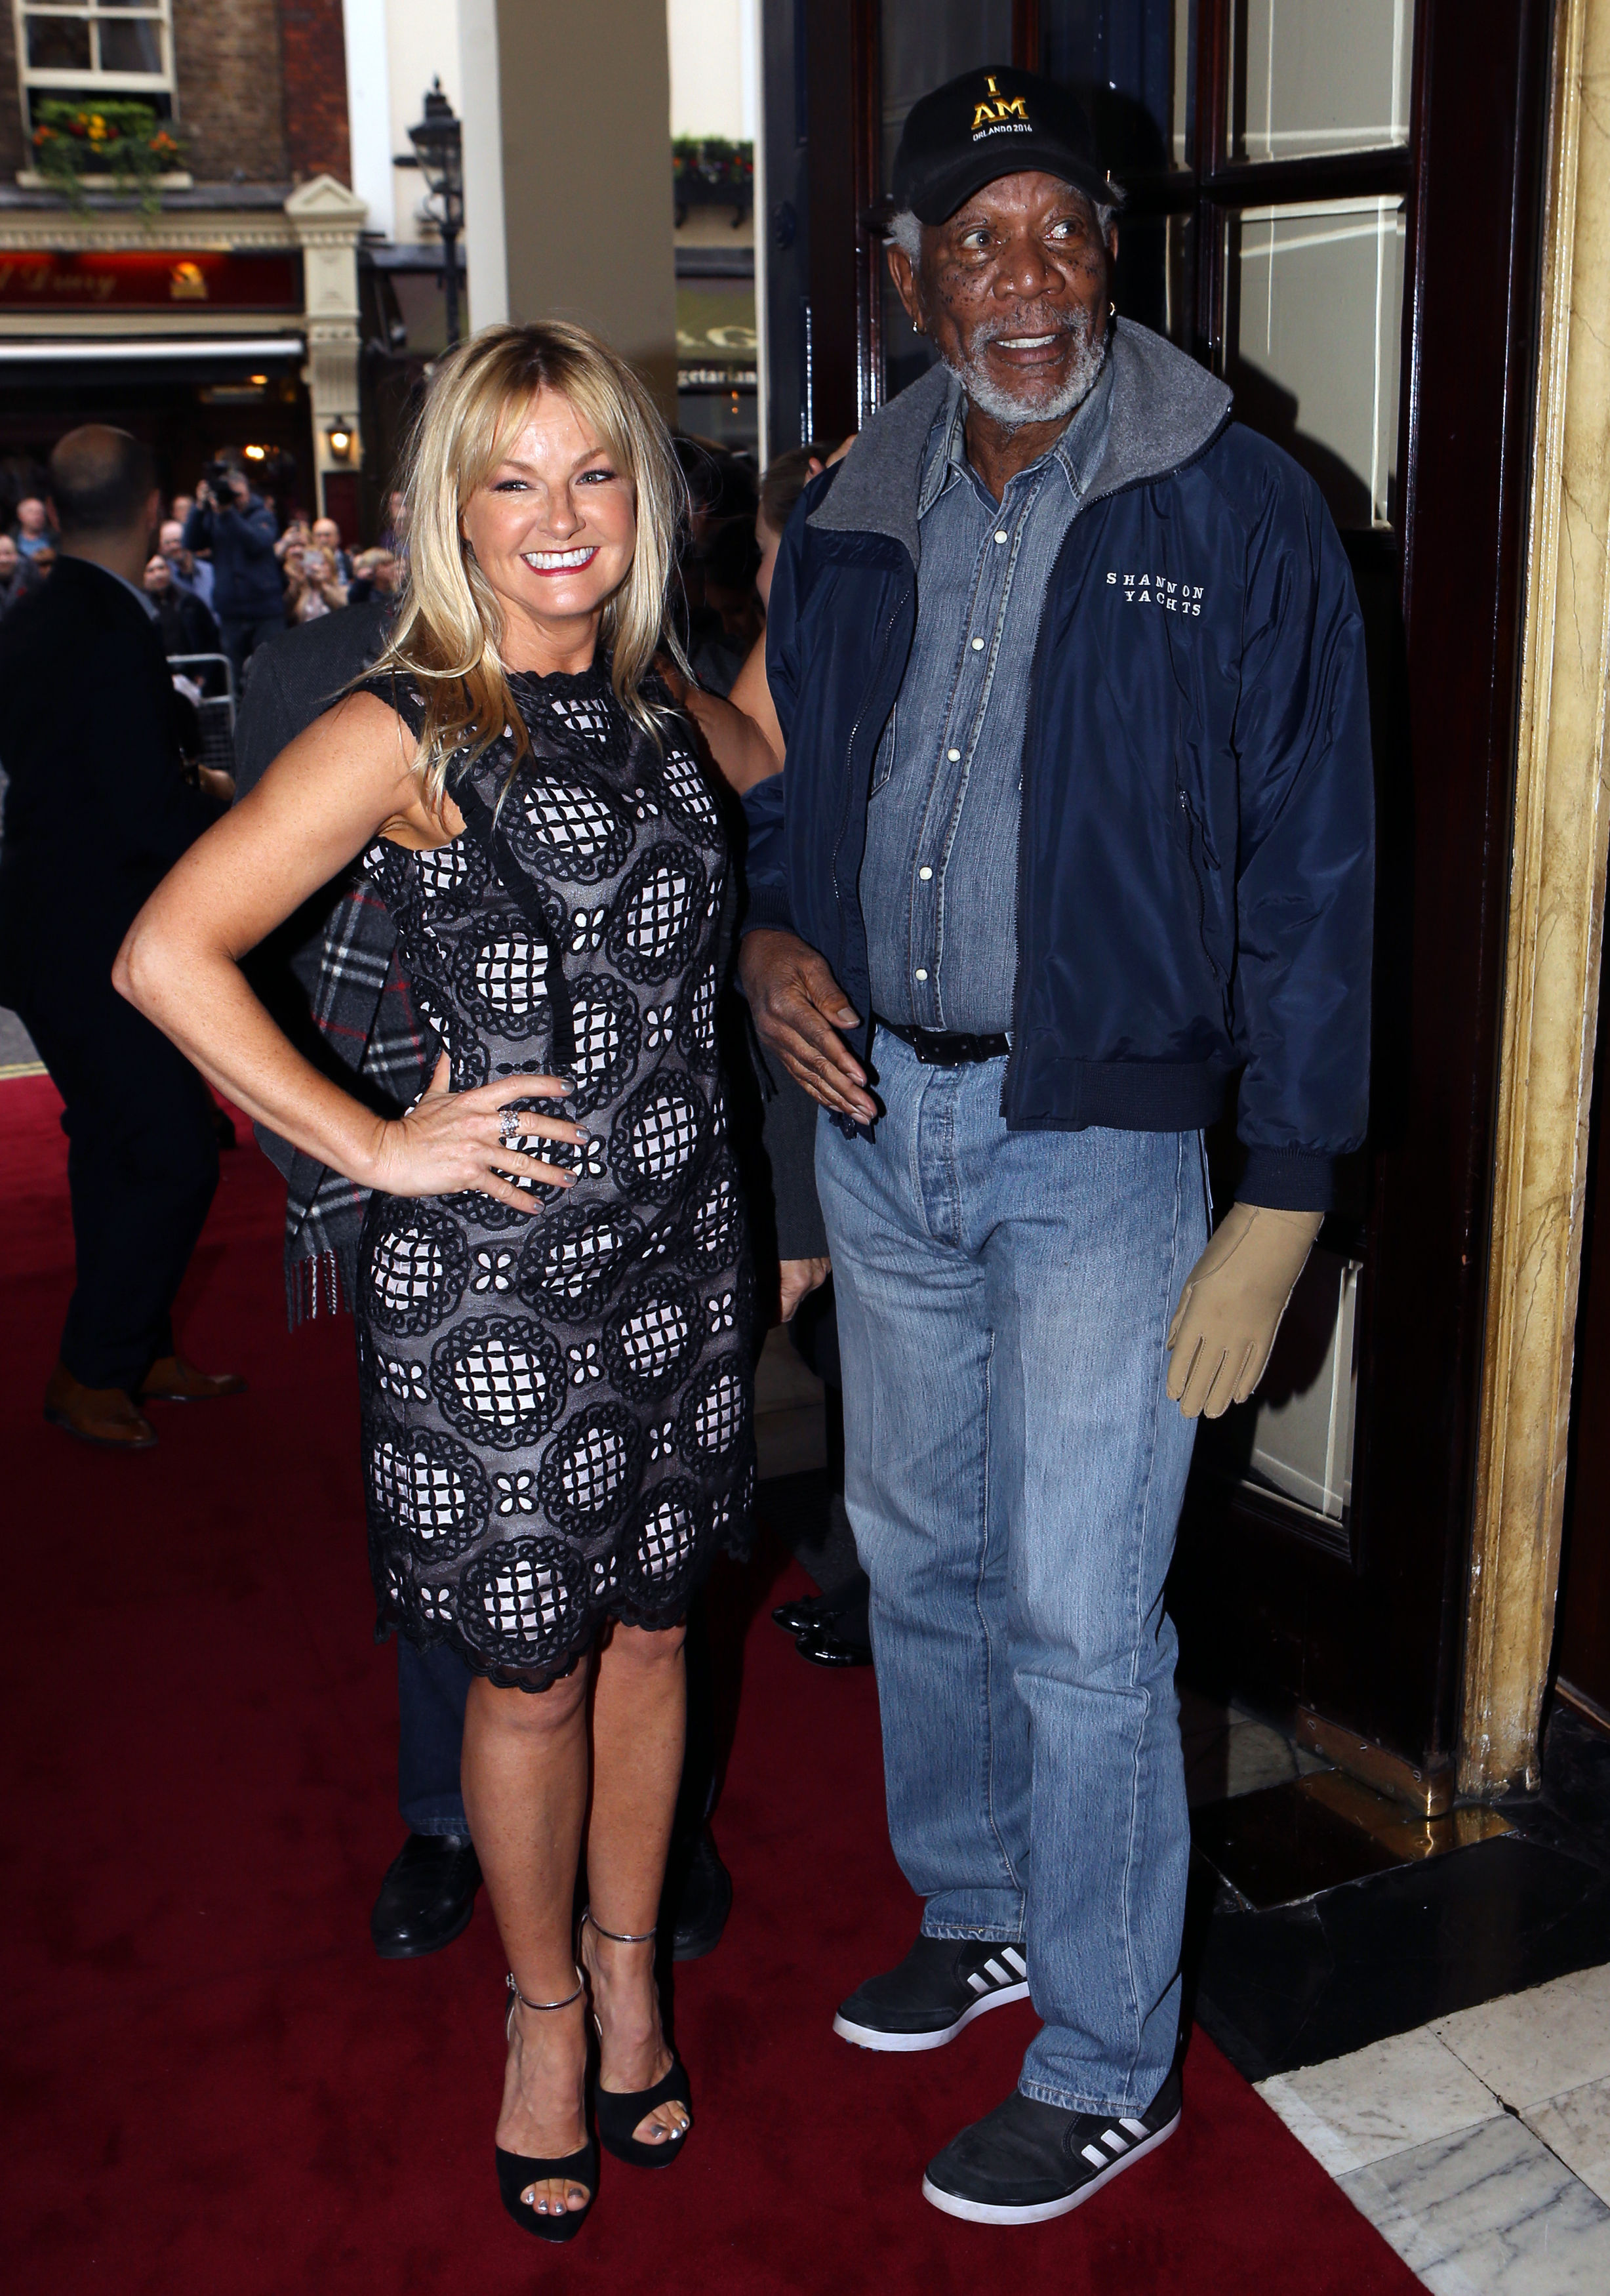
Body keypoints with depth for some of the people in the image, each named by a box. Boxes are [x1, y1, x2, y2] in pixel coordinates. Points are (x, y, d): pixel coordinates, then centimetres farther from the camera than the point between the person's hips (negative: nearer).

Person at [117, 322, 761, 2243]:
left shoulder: (648, 705, 6)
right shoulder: (405, 735, -13)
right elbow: (164, 956, -19)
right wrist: (377, 1149, -17)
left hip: (680, 1243, 6)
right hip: (493, 1282, -5)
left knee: (648, 1629, 18)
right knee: (530, 1675, 10)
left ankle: (629, 1968, 41)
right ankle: (548, 2012, 36)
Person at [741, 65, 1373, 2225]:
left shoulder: (1238, 514, -8)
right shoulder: (849, 520, 7)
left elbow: (1310, 880, -9)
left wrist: (1280, 1211, -14)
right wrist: (768, 934, -4)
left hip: (1099, 1139, -5)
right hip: (879, 1112, 6)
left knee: (1078, 1620, 0)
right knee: (921, 1557, 18)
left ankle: (1107, 2067, 20)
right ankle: (975, 1911, 41)